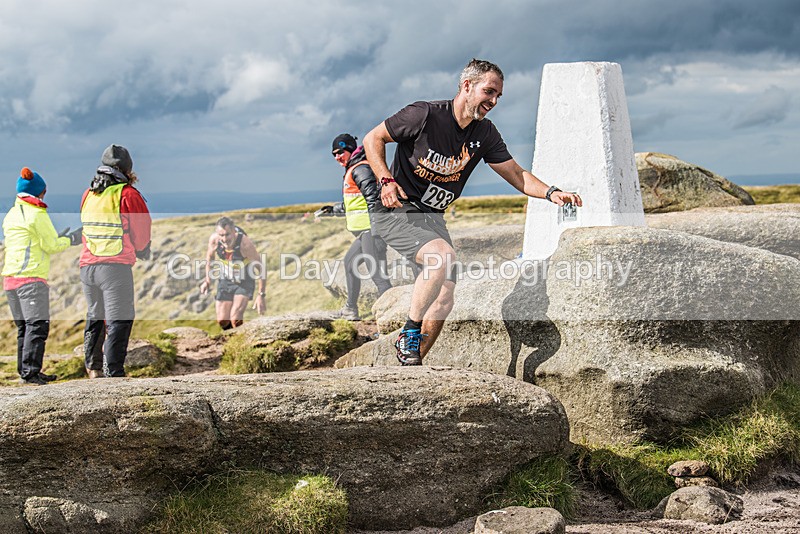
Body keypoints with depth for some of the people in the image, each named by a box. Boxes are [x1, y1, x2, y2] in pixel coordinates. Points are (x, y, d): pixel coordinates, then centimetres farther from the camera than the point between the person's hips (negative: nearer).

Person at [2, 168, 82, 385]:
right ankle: (30, 371, -17)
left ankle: (25, 371, 14)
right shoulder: (37, 214, -8)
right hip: (31, 278, -8)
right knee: (37, 325, -10)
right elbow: (51, 245, -6)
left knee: (23, 326, 12)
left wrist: (59, 238, 25)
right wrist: (71, 240, 11)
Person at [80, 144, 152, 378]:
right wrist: (142, 252, 17)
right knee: (119, 321, -4)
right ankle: (114, 372, -8)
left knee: (95, 317, 20)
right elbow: (142, 230, -4)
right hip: (116, 266, -6)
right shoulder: (128, 195, -7)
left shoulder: (88, 195, 11)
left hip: (87, 265, 6)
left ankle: (93, 368, 27)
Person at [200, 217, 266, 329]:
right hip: (225, 281, 4)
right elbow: (210, 256, 4)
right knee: (222, 321, 3)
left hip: (244, 282, -4)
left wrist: (261, 295, -24)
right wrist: (207, 279, 3)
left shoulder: (245, 243, -33)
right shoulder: (214, 239, -22)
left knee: (235, 320, -20)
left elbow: (261, 269, -24)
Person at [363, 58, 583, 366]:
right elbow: (373, 139, -7)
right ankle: (408, 336, -16)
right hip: (397, 213, -7)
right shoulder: (424, 115, -17)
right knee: (444, 256, -32)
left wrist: (550, 193, -12)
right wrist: (386, 181, -21)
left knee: (444, 300, 1)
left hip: (433, 218, 7)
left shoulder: (484, 134, 1)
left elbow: (518, 176, 6)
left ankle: (411, 366, 17)